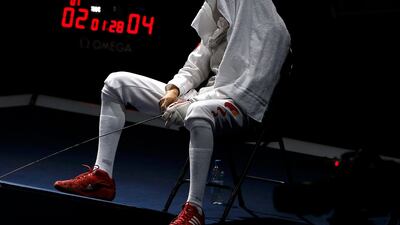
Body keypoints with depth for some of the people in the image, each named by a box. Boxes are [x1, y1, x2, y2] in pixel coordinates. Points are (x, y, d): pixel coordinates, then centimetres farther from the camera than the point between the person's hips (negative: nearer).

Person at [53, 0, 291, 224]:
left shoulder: (271, 30, -14)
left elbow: (251, 88, -21)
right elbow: (196, 64, 15)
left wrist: (190, 104, -25)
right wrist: (174, 89, -7)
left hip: (242, 107, -8)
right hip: (206, 98, 9)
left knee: (197, 114, -47)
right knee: (116, 83, 2)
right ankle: (102, 176, -2)